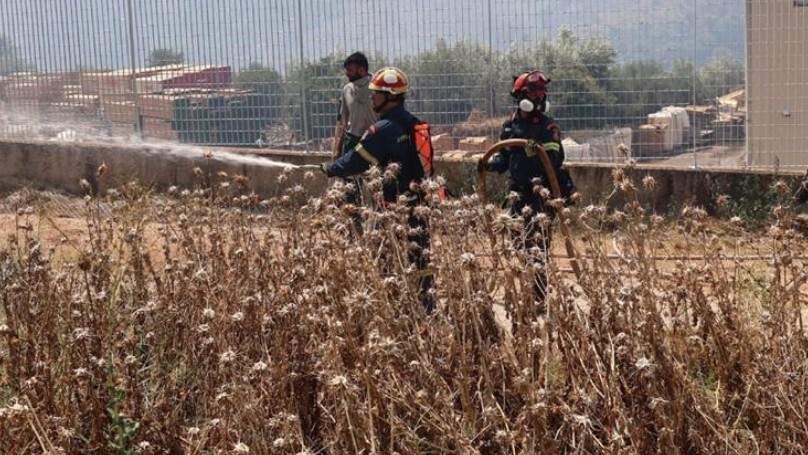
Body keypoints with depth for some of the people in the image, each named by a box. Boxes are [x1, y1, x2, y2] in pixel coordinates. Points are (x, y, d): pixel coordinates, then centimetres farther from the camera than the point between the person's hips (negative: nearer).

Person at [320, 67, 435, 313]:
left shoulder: (383, 129, -14)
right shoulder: (414, 124, 10)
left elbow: (357, 160, -9)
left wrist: (329, 169, 3)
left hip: (395, 203, -8)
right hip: (419, 200, 8)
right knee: (419, 256, 11)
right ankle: (428, 306, 15)